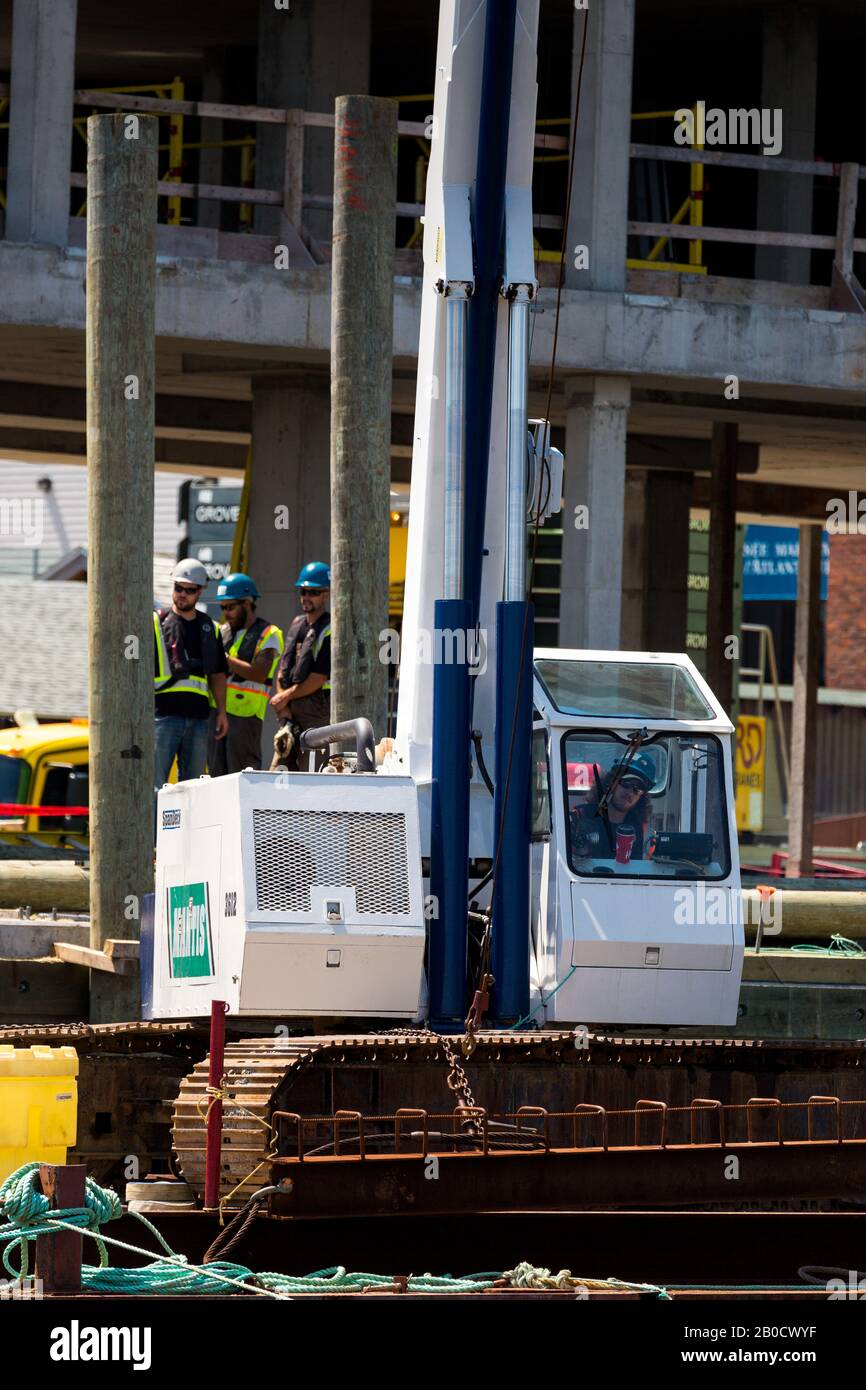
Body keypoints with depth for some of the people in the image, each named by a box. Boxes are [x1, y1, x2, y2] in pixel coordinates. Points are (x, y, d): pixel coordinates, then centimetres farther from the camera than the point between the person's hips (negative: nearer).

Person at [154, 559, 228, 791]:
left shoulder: (209, 629, 18)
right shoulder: (156, 622, 4)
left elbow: (218, 674, 21)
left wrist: (222, 712, 13)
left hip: (198, 715, 5)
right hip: (164, 712, -5)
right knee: (155, 782, -10)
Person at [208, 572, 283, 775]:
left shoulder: (268, 634, -3)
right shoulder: (223, 631, 18)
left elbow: (259, 674, -15)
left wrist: (224, 659, -15)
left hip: (246, 714, -7)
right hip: (216, 711, 7)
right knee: (217, 774, 6)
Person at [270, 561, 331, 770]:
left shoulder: (330, 631, -7)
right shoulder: (297, 624, 17)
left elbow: (317, 680, -13)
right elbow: (282, 671, 15)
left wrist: (285, 697, -4)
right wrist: (283, 705, 1)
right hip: (291, 713, 8)